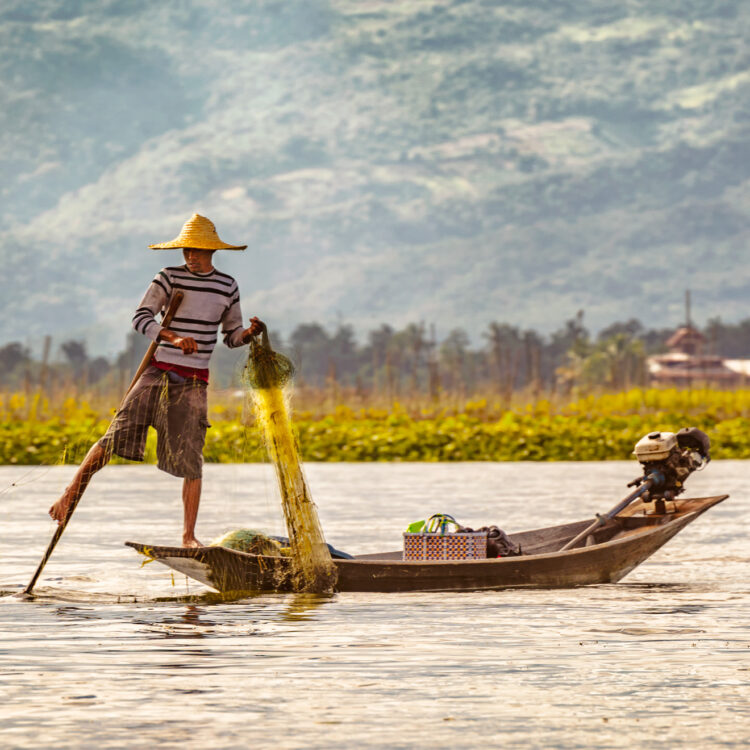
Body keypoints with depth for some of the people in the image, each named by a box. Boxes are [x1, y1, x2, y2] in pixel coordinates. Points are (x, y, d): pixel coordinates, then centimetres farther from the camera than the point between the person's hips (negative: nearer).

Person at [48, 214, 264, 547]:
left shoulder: (227, 286, 8)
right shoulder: (169, 278, -1)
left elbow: (232, 336, 16)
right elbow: (140, 318, -11)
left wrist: (250, 333, -7)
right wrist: (173, 338, -27)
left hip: (193, 382, 1)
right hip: (158, 372, -1)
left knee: (191, 460, -3)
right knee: (116, 437, -11)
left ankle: (188, 535, 4)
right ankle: (71, 494, -1)